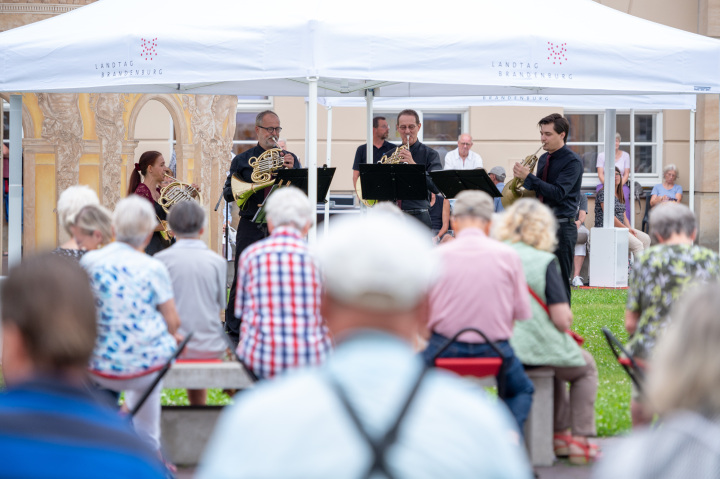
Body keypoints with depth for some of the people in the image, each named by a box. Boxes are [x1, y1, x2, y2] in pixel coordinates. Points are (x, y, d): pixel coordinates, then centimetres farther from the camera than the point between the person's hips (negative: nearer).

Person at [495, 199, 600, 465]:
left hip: (497, 352, 6)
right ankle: (580, 440, 19)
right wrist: (567, 317, 7)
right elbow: (562, 321, -17)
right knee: (586, 368, 25)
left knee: (559, 360, 37)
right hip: (535, 349, -6)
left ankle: (560, 434, 39)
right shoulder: (544, 262, -13)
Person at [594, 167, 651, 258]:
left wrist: (630, 228, -2)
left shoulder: (619, 195, 19)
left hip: (621, 228, 9)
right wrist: (626, 229, -14)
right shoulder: (603, 193, -9)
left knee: (646, 238, -6)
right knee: (637, 244, -24)